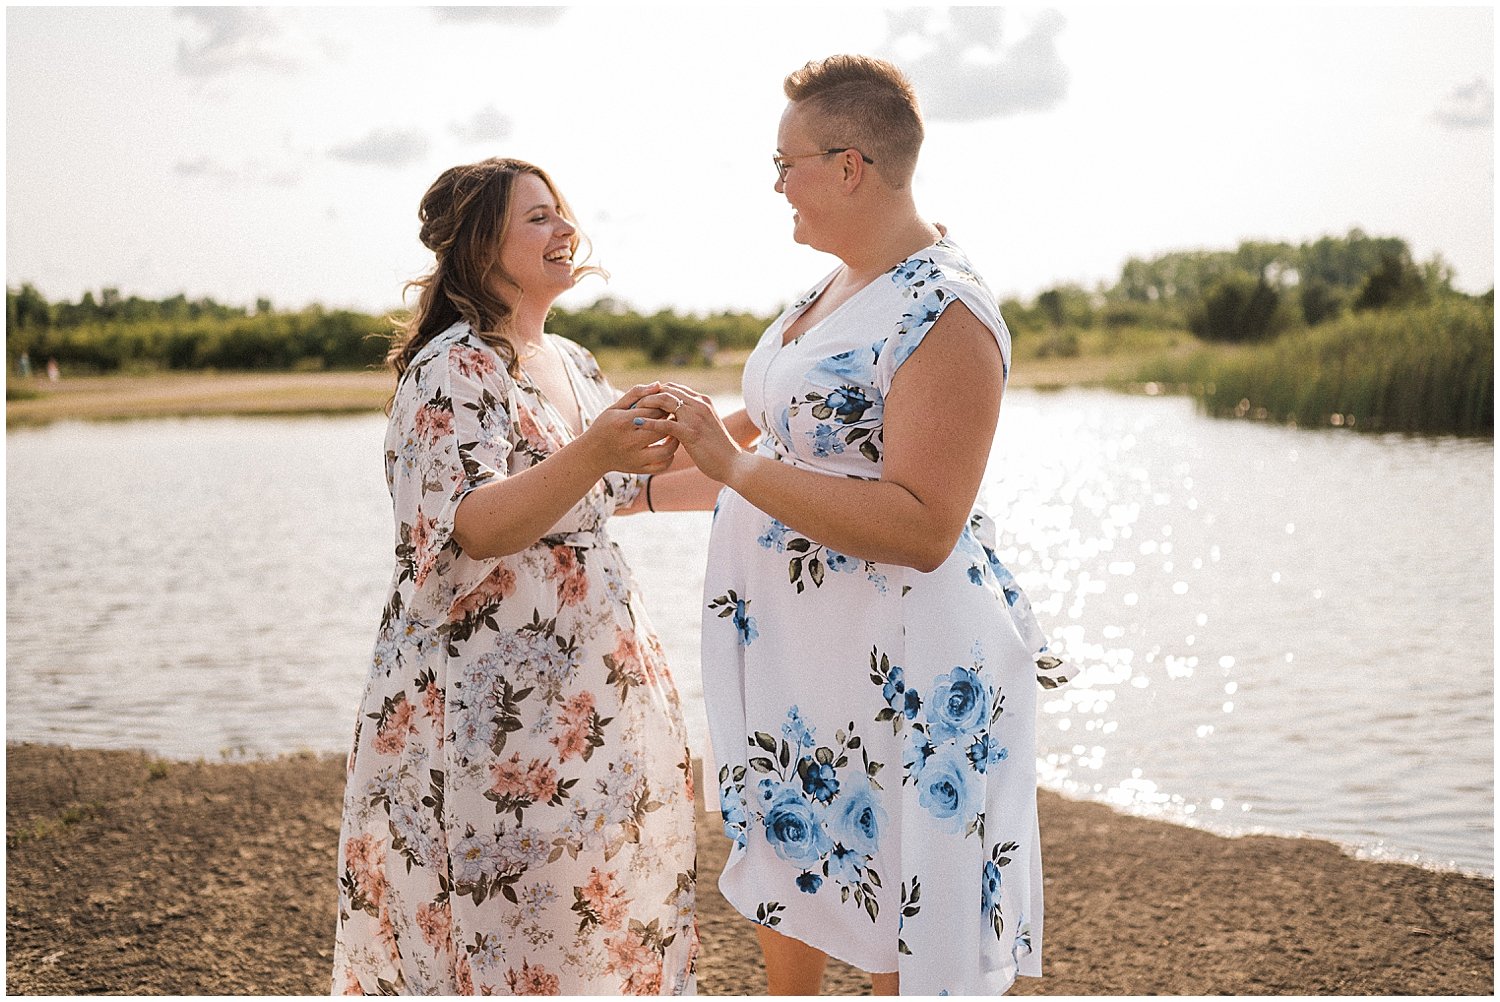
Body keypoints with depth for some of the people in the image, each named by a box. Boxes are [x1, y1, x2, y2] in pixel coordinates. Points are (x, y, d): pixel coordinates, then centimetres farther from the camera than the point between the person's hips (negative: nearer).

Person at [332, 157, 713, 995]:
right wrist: (590, 456, -39)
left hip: (589, 675, 8)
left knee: (597, 907, 14)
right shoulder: (453, 370, -13)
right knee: (505, 917, 0)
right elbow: (471, 530, -25)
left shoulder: (572, 363, 12)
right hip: (489, 696, -8)